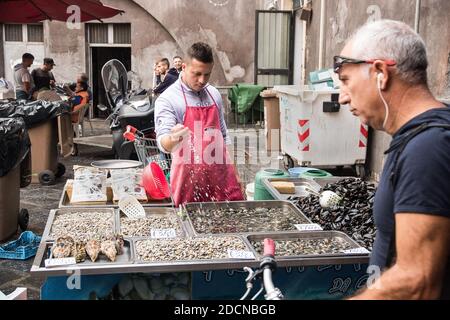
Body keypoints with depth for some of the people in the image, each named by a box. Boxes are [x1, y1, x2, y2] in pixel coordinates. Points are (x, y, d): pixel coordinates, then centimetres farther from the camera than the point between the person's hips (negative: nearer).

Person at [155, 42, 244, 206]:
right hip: (189, 180, -5)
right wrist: (172, 139, -41)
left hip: (222, 177, 5)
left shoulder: (214, 94, 10)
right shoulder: (167, 99, -7)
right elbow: (163, 142, -18)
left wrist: (234, 172, 14)